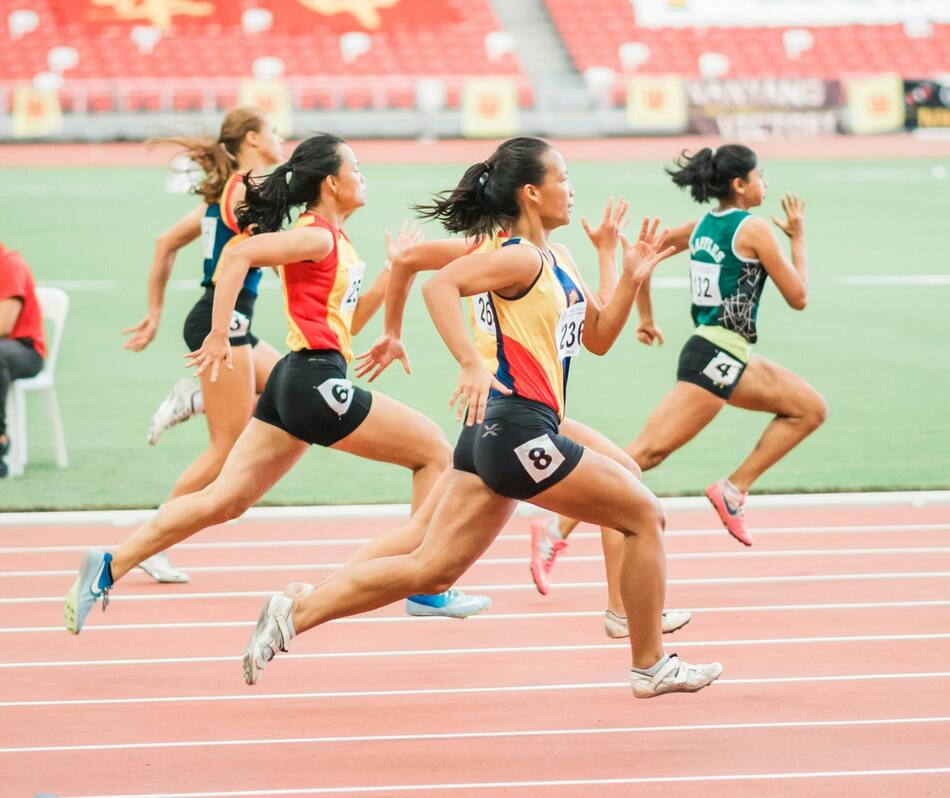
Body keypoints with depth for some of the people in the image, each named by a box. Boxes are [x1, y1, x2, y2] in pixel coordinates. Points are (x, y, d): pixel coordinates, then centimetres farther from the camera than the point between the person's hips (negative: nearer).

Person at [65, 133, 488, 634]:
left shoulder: (334, 242, 19)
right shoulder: (316, 235, -10)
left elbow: (349, 321, 26)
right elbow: (237, 256, -22)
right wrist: (219, 337, -23)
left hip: (295, 384, 10)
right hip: (316, 382, -10)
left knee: (223, 501, 4)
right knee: (434, 449, 1)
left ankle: (109, 567, -1)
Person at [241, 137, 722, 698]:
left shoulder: (559, 260, 18)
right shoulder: (521, 258, -11)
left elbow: (598, 338, 25)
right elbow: (441, 285, -26)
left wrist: (632, 280, 10)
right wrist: (472, 364, -34)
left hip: (495, 435, 10)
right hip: (519, 427, -10)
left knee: (431, 570, 5)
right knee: (645, 515, 2)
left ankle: (294, 614, 1)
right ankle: (651, 667, 11)